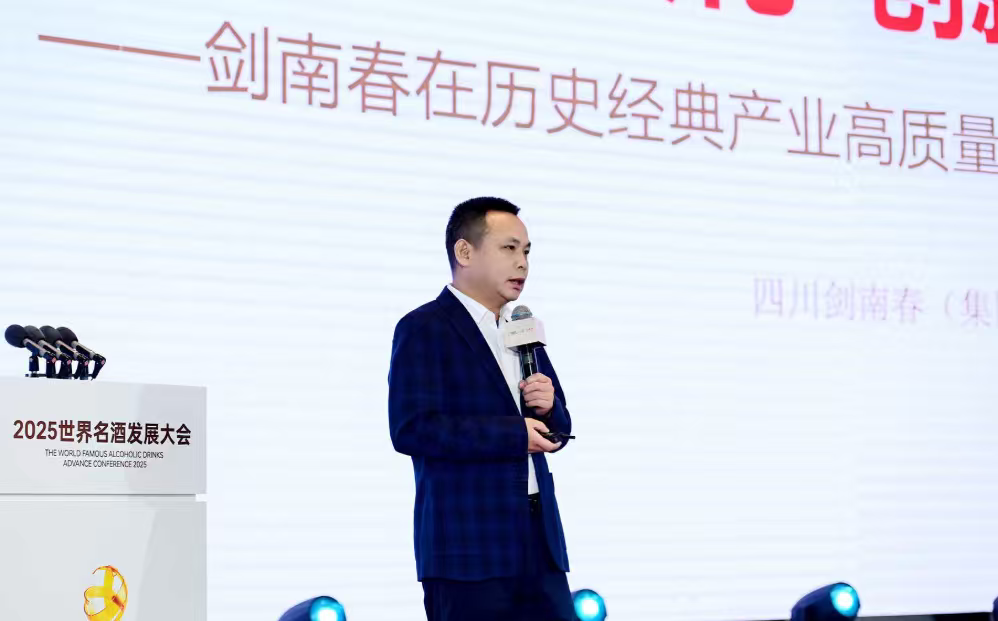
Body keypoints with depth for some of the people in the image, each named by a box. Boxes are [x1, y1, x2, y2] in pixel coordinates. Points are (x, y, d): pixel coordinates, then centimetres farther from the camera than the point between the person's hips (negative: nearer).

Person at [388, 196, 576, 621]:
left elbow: (556, 432, 23)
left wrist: (548, 407, -2)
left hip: (539, 543, 7)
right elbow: (411, 429, -18)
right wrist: (513, 434, -16)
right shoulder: (424, 330, -6)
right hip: (468, 547, -7)